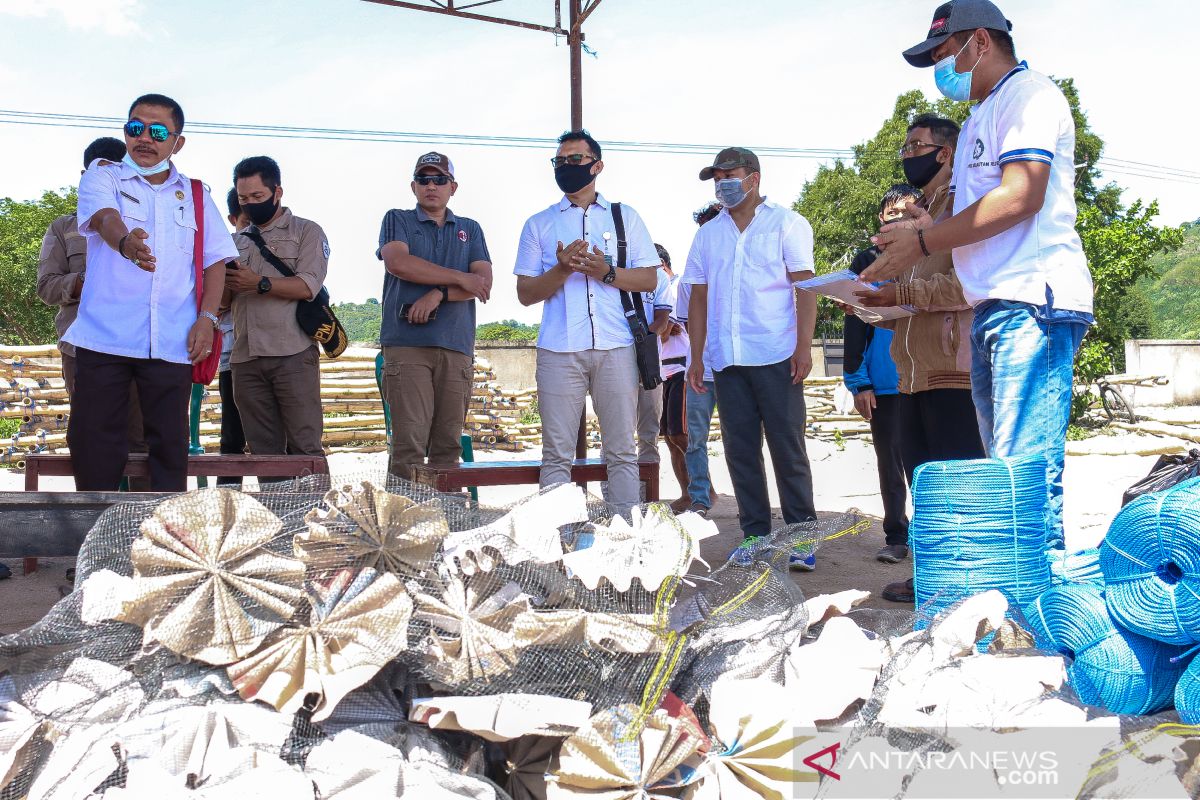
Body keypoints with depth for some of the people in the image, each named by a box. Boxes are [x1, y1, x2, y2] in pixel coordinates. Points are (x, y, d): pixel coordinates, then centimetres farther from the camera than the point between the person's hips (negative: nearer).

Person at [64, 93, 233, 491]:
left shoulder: (195, 195, 15)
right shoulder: (103, 175, 7)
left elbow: (215, 260, 13)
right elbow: (104, 216, -15)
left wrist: (207, 317, -2)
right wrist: (126, 244, -39)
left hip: (172, 343, 2)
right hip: (104, 338, -1)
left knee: (170, 445, 3)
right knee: (94, 441, 0)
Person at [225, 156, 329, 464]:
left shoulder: (306, 231, 7)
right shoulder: (237, 240, 22)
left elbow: (308, 286, -8)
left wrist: (259, 283, -15)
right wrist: (226, 285, -5)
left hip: (292, 354, -5)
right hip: (246, 358, 5)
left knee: (305, 445, -7)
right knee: (263, 451, 6)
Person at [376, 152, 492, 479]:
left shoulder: (470, 229, 21)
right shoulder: (397, 220, 15)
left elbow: (483, 281, 6)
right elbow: (397, 262, -6)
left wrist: (438, 294, -10)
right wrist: (460, 278, -4)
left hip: (457, 345, 3)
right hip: (407, 343, -2)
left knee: (449, 444, 1)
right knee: (409, 441, -12)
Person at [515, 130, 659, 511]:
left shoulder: (625, 217, 15)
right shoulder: (539, 224, 15)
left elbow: (649, 279, 9)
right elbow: (525, 293, 8)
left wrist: (606, 271, -8)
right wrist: (562, 270, -10)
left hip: (616, 348, 0)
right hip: (559, 350, 0)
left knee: (622, 450, 2)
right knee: (557, 453, -1)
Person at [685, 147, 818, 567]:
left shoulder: (786, 223, 4)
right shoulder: (708, 234, 17)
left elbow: (805, 286, -3)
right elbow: (699, 299, 16)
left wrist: (804, 346, -13)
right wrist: (696, 357, 9)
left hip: (776, 357, -4)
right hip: (726, 359, 4)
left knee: (788, 449, -3)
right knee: (740, 451, 5)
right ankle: (756, 536, 11)